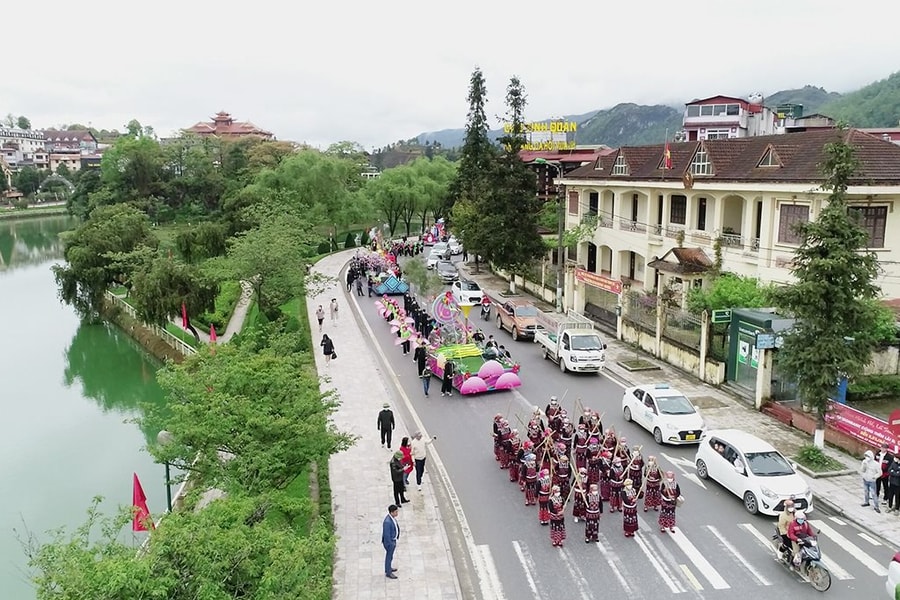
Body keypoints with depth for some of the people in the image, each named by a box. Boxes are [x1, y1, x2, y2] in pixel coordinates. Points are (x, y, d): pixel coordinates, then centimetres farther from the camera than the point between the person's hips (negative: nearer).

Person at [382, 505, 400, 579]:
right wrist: (390, 544, -19)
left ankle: (388, 568, 47)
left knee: (390, 554, 27)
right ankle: (388, 573, 29)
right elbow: (386, 534, -28)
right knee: (389, 556, 10)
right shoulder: (387, 522, -36)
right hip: (390, 541, -9)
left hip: (393, 539, 9)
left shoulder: (392, 517, -7)